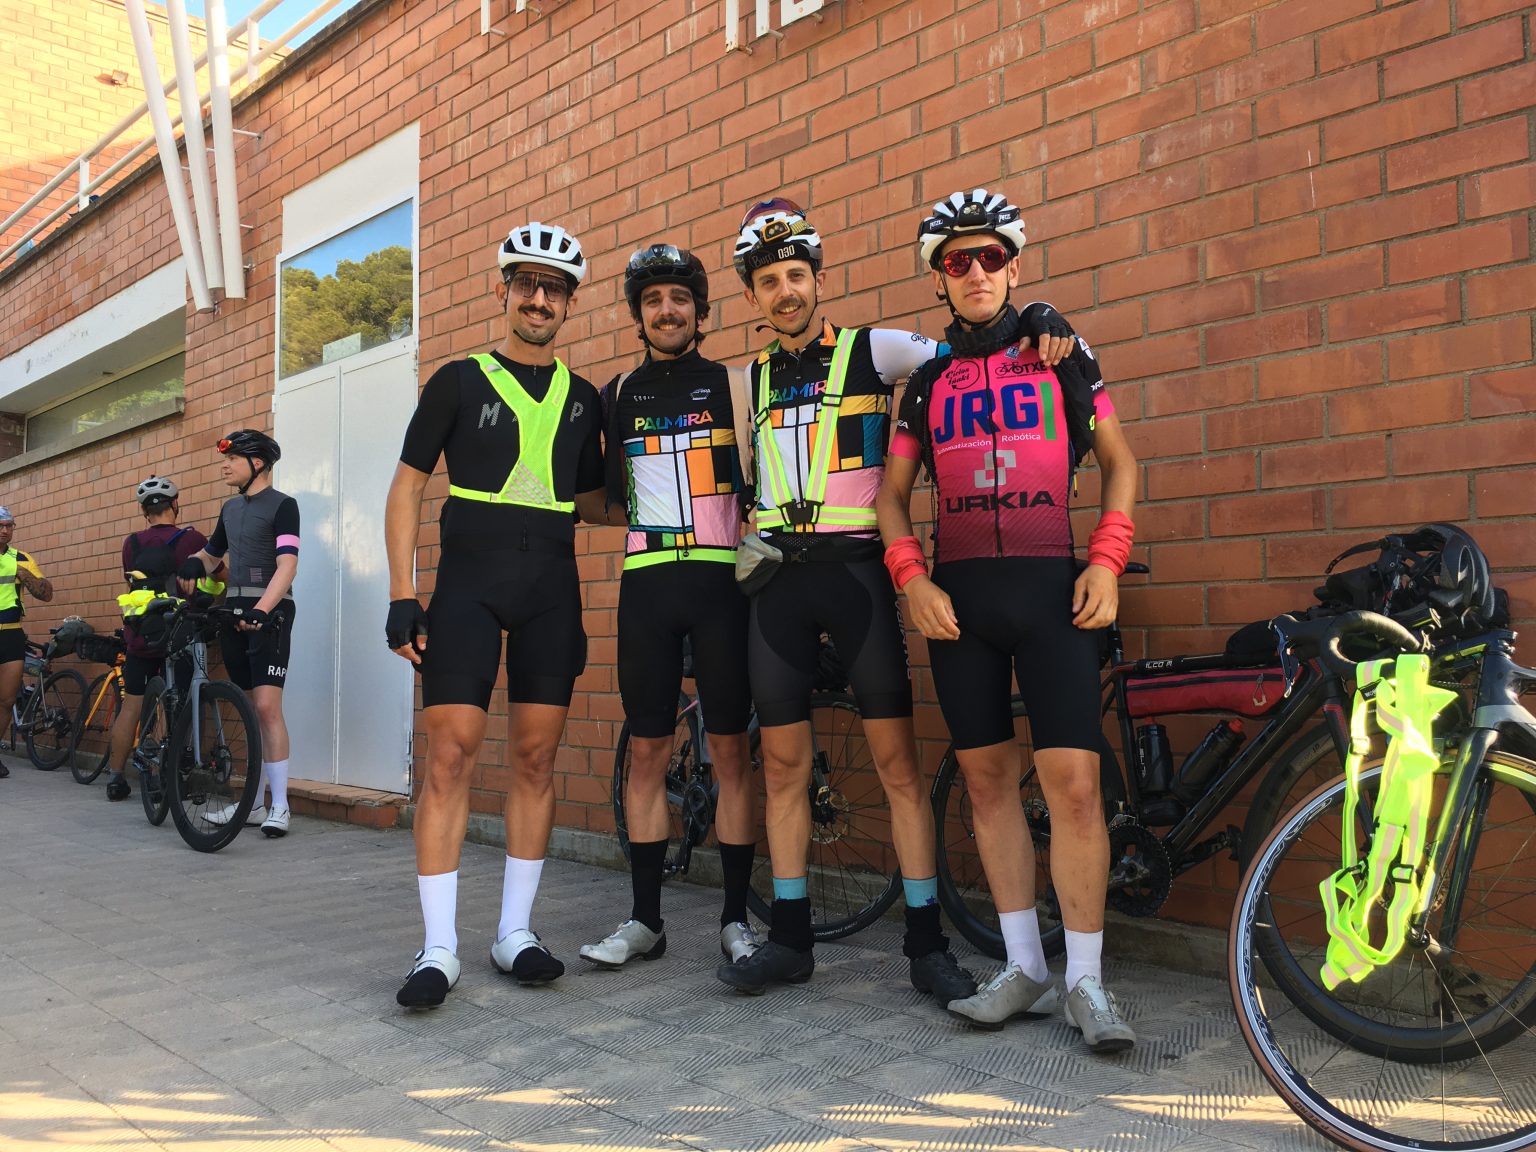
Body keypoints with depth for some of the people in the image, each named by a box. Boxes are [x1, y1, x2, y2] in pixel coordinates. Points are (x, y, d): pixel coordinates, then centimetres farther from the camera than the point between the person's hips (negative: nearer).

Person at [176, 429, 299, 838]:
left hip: (268, 613, -7)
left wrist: (261, 610, -29)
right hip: (233, 611, 7)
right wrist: (193, 563, 5)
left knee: (267, 706, -14)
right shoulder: (230, 507, 17)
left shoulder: (282, 505, -5)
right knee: (255, 711, 10)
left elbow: (287, 565, -16)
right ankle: (255, 803, 15)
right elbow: (212, 553, 30)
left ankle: (279, 806, -9)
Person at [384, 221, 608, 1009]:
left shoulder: (582, 399, 14)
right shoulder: (460, 380, 6)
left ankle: (515, 931, 15)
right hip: (467, 587, -3)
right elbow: (408, 485, 3)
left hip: (550, 593, 3)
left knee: (535, 759, 4)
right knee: (451, 753, -8)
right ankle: (439, 947, 1)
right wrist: (401, 594, -4)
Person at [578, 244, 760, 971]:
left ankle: (736, 918, 10)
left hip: (721, 581, -2)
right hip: (646, 585, 3)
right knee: (646, 751, 4)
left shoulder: (730, 384, 6)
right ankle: (645, 918, 15)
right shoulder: (619, 394, 14)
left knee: (731, 749, -1)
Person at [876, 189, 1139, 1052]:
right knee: (988, 778, 5)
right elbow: (893, 495, 14)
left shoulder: (1063, 357, 9)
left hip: (1052, 588, -2)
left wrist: (1107, 561, -4)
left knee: (1073, 781, -8)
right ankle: (1026, 968, 17)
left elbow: (1120, 462, 10)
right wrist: (913, 578, -2)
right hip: (960, 593, 3)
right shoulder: (926, 381, 13)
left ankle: (1086, 979, 5)